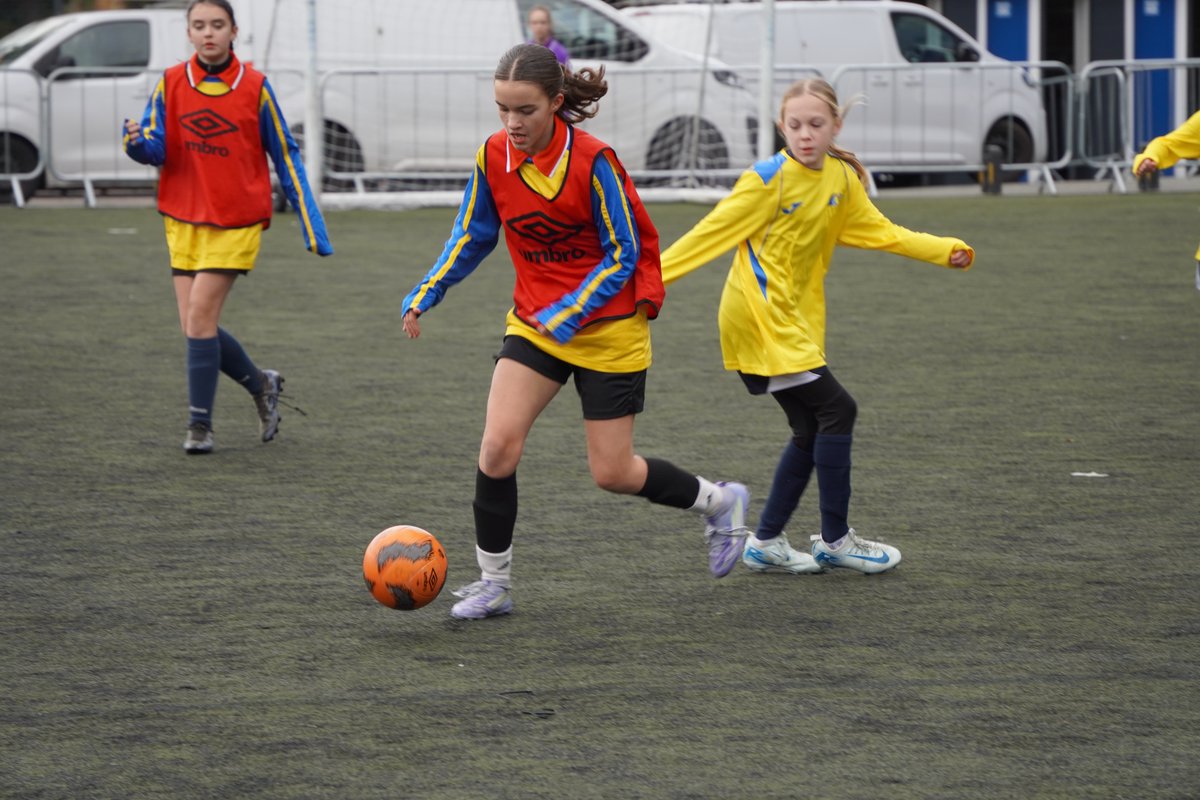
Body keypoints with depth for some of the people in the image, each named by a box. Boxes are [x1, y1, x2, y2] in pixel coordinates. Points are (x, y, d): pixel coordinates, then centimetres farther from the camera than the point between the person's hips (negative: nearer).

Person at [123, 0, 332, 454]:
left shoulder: (255, 87, -5)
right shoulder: (171, 83, 1)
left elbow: (285, 156, 2)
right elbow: (157, 150, -2)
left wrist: (311, 226, 2)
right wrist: (138, 141, -27)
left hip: (237, 221, -4)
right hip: (184, 219, 4)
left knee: (200, 316, -14)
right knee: (196, 326, 3)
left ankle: (200, 425, -5)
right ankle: (260, 385, 28)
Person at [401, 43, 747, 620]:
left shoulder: (592, 161, -21)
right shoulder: (492, 158, -7)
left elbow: (623, 257, -15)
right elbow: (472, 238, 8)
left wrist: (569, 314, -25)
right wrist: (424, 296, -3)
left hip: (608, 328, -4)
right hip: (534, 322, 4)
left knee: (613, 474, 1)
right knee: (498, 445, -14)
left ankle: (718, 502, 30)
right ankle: (493, 584, 1)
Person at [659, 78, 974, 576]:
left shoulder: (841, 178, 5)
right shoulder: (768, 179, -16)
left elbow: (876, 231, 14)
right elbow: (713, 233, -14)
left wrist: (945, 251, 6)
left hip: (795, 319, 8)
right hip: (759, 316, -8)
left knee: (812, 430, 7)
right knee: (836, 409, -11)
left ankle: (765, 544, 16)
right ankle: (834, 541, -3)